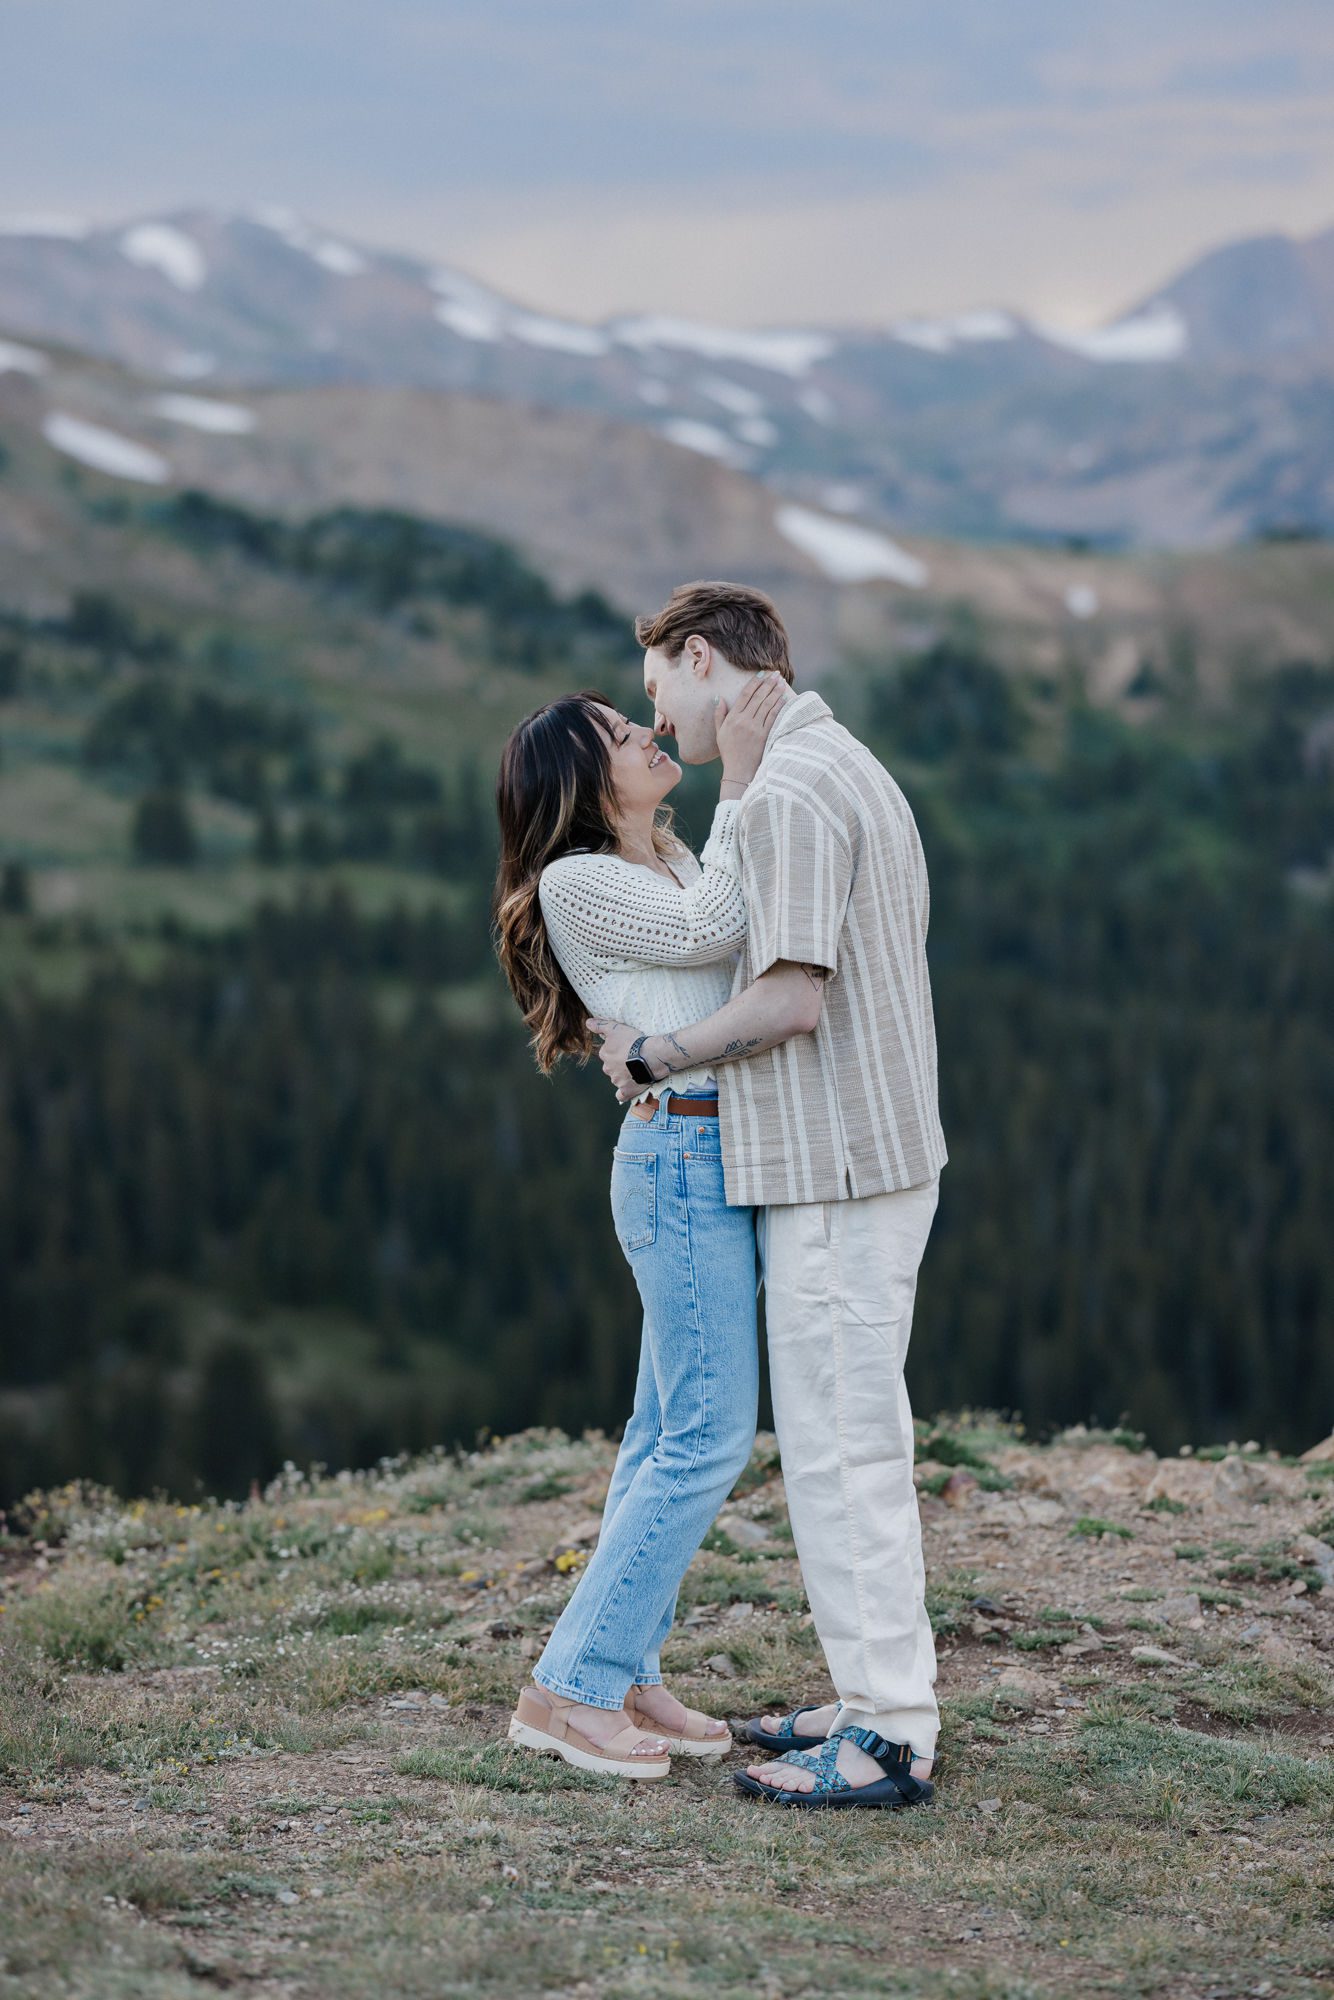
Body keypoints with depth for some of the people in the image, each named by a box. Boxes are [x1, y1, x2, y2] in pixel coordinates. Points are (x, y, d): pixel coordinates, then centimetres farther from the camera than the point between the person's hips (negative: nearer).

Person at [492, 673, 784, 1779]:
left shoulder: (671, 855, 16)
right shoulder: (575, 882, -10)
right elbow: (711, 930, -16)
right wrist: (737, 777, -14)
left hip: (719, 1158, 9)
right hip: (683, 1157, -9)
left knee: (669, 1433, 10)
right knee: (708, 1438, -10)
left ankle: (623, 1675, 16)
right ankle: (565, 1689, -6)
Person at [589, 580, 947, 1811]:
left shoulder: (786, 793, -16)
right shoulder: (853, 768, 17)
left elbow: (791, 999, -23)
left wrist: (652, 1055, -9)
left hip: (836, 1166, -10)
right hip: (870, 1153, 10)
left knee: (841, 1446, -6)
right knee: (860, 1438, 15)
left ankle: (889, 1741, -2)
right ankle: (880, 1699, 22)